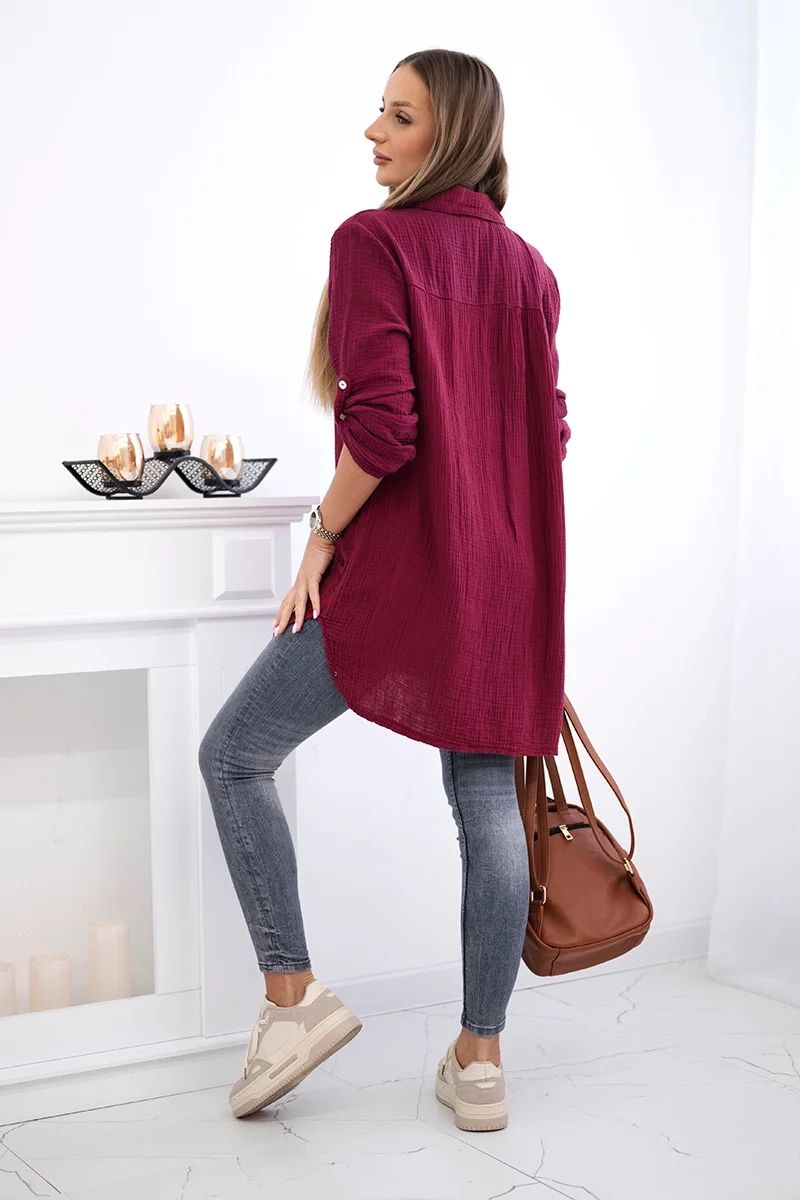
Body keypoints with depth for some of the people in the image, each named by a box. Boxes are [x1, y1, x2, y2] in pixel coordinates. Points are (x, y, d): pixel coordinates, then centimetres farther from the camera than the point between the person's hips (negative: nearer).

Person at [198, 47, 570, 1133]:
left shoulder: (373, 241, -9)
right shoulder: (528, 267, 12)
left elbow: (381, 424, -18)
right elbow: (548, 428, 15)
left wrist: (324, 534, -6)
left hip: (401, 560, -7)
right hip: (509, 575, 7)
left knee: (235, 754, 7)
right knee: (487, 798, 9)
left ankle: (293, 994, 10)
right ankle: (479, 1060, 17)